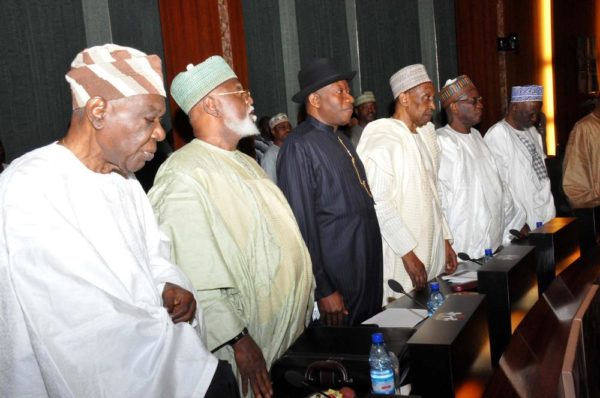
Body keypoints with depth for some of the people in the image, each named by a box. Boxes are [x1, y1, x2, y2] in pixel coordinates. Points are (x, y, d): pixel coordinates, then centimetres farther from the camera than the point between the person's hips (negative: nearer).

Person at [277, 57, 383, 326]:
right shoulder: (300, 146, -16)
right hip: (337, 282, -8)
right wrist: (323, 291, -18)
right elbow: (302, 223, -19)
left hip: (369, 272, 8)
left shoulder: (341, 140, 12)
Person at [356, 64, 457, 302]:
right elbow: (379, 202, -18)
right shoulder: (381, 137, -12)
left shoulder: (426, 133, 13)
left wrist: (445, 242, 14)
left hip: (431, 253, 7)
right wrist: (408, 254, -18)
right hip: (400, 258, -7)